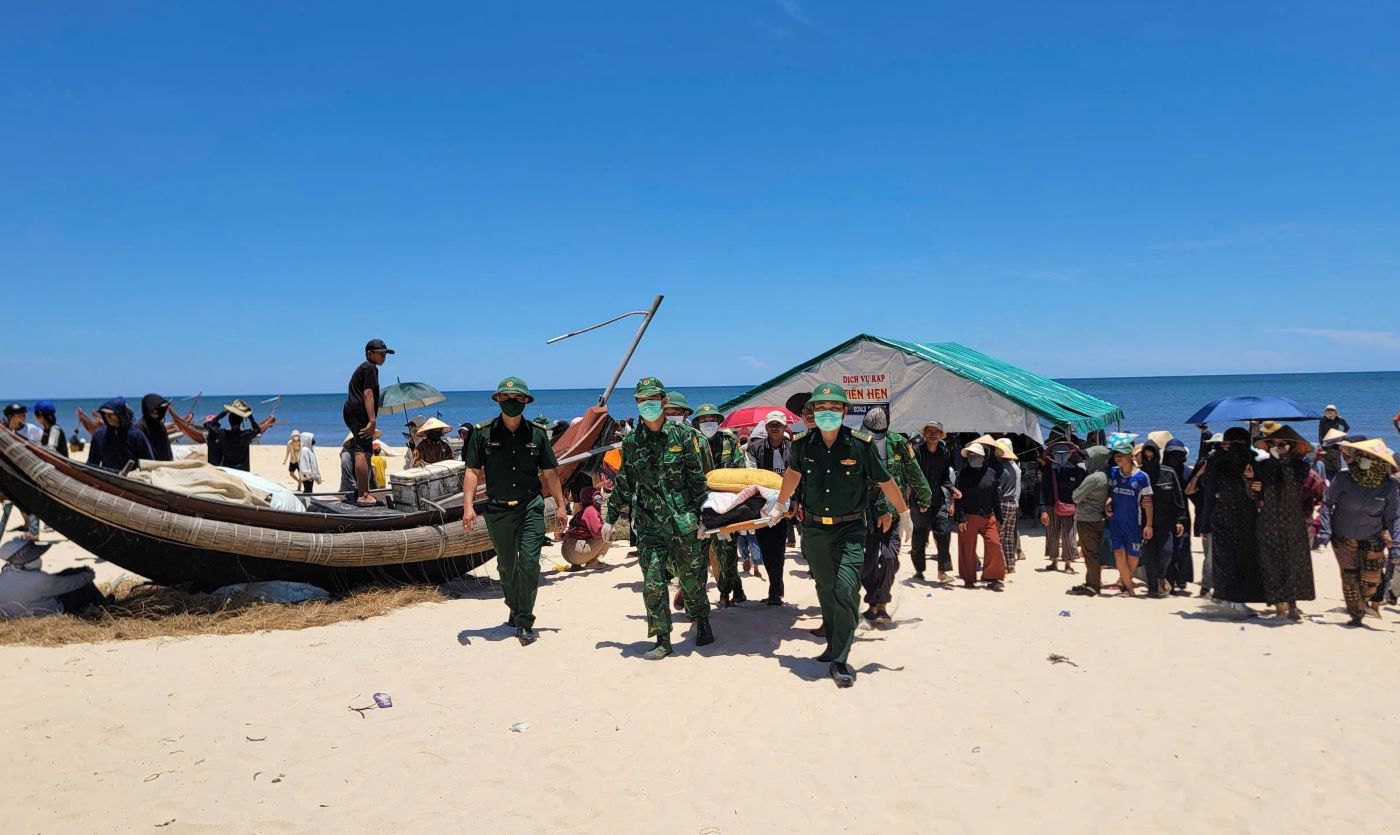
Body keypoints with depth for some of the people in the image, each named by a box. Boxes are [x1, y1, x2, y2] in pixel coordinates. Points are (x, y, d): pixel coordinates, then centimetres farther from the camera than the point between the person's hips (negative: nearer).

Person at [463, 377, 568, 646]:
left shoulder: (537, 434, 3)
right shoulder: (483, 433, 0)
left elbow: (549, 472, 8)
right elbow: (473, 471, -2)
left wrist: (560, 505, 6)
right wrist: (468, 506, -12)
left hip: (531, 508, -1)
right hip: (498, 510, 1)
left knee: (529, 563, -10)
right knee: (506, 566, 15)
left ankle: (525, 622, -1)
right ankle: (514, 608, 39)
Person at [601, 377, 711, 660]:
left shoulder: (682, 435, -2)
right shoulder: (631, 442, 6)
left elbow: (697, 478, 0)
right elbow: (623, 484, 12)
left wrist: (703, 515, -2)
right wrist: (610, 518, 12)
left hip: (683, 520, -2)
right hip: (648, 523, 2)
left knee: (689, 577, 9)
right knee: (653, 583, -2)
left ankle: (703, 624, 33)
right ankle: (662, 639, 10)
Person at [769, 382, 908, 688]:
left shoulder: (861, 444, -12)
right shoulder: (802, 444, -3)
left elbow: (886, 482, 0)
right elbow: (793, 473, 19)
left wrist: (903, 513, 10)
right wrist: (779, 505, 30)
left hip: (850, 530, -3)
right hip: (814, 529, 3)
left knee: (846, 589, -14)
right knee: (825, 590, 13)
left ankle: (840, 660, -6)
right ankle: (833, 644, 31)